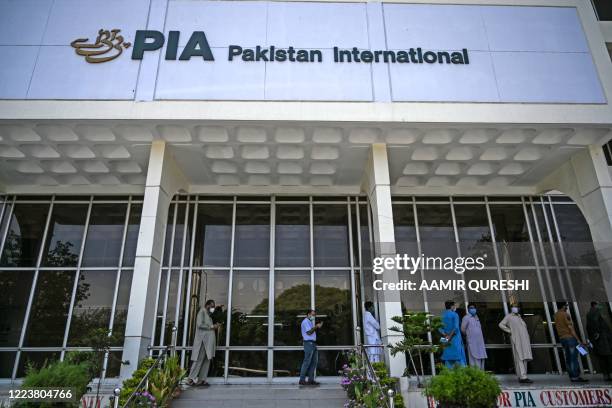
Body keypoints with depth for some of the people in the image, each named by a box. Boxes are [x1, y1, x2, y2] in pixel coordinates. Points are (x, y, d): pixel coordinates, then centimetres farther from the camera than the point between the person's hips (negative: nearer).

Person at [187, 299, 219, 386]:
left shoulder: (209, 315, 24)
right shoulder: (202, 311, -1)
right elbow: (200, 324, -14)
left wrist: (214, 327, 9)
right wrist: (211, 327, -11)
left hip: (209, 341, 9)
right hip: (202, 340, -9)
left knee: (207, 360, 3)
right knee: (199, 360, -9)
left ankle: (201, 380, 4)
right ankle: (191, 379, -5)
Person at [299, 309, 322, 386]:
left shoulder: (310, 322, 23)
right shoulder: (305, 321, -7)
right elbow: (309, 332, -17)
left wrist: (318, 327, 12)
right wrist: (316, 326, -12)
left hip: (313, 343, 10)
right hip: (308, 343, -10)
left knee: (314, 361, 8)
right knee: (307, 362, -9)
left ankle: (311, 379, 11)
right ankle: (302, 380, -5)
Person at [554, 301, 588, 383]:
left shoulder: (556, 315, 12)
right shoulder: (565, 314, -14)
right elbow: (571, 328, -15)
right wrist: (578, 340, -14)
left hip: (562, 338, 8)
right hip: (570, 337, -8)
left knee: (568, 359, 9)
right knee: (574, 358, -4)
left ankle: (572, 377, 12)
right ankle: (576, 377, -2)